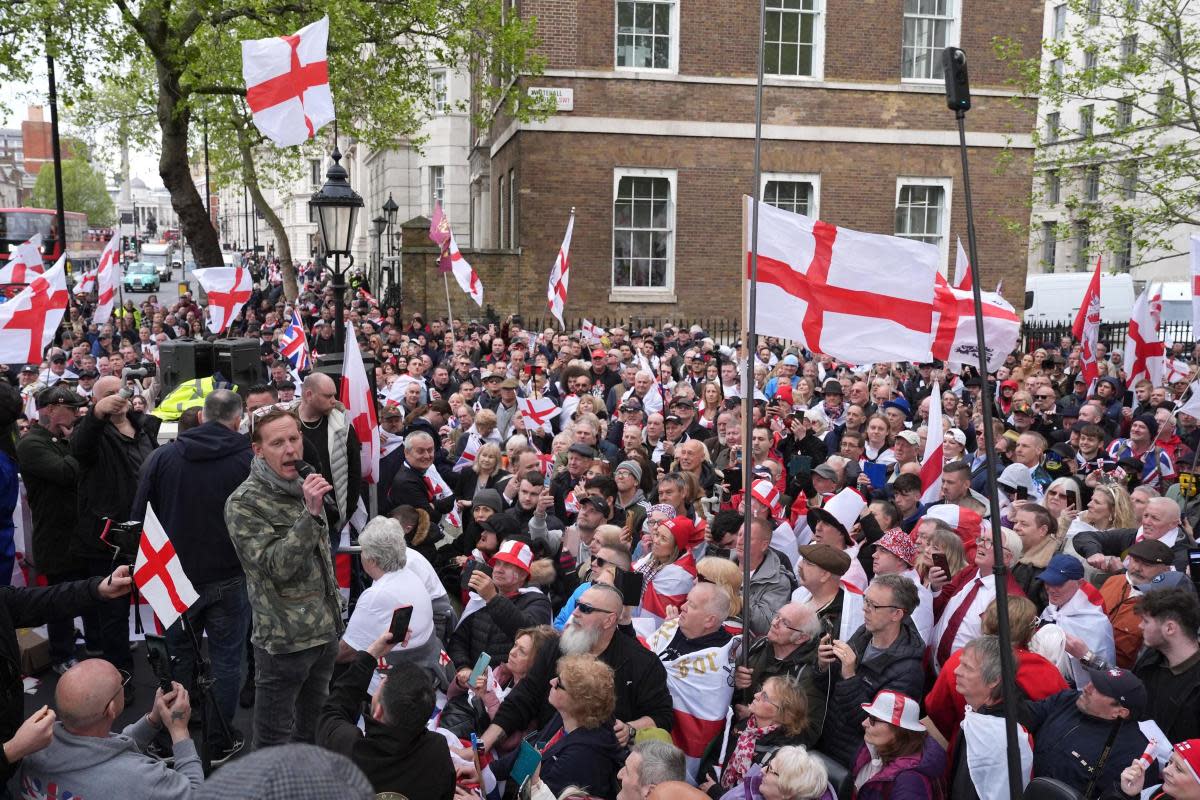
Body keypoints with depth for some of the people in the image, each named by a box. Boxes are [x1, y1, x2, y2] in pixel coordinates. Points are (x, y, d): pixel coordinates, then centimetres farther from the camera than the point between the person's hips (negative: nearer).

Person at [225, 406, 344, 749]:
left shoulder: (306, 488, 9)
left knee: (313, 734, 20)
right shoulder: (244, 503, -14)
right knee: (274, 743, 4)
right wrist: (311, 514, -29)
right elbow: (275, 566, -23)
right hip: (284, 640, -7)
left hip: (325, 632, 7)